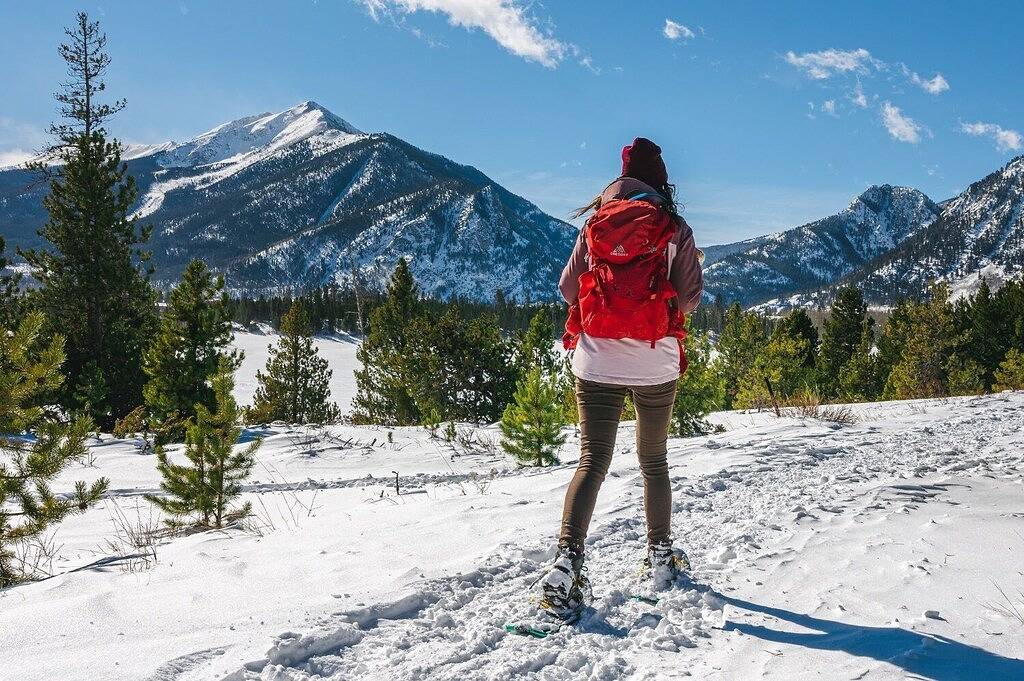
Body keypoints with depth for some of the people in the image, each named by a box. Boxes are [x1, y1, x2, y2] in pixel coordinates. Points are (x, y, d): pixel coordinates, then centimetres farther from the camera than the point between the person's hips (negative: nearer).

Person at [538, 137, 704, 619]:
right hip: (656, 363, 0)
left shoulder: (595, 224, 4)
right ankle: (660, 556, 26)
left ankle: (567, 561, -16)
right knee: (653, 462, 16)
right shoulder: (676, 228, -1)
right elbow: (690, 297, -2)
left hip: (597, 360, 0)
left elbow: (567, 287, 7)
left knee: (592, 462, 0)